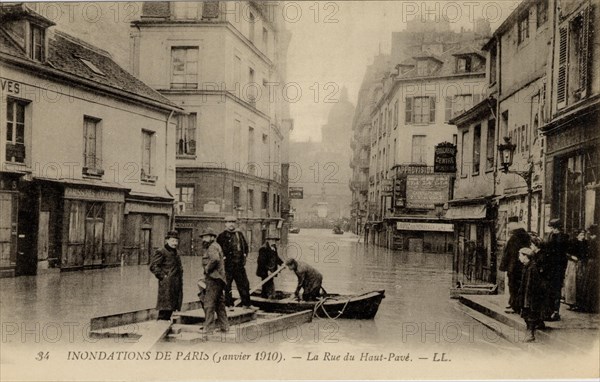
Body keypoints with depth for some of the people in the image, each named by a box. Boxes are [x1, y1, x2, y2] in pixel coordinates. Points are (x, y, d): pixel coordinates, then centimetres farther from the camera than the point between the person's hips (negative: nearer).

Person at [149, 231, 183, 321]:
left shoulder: (175, 253, 19)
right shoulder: (161, 252, -7)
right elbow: (153, 266, -14)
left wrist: (180, 276, 17)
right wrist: (162, 276, -15)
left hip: (176, 285, 8)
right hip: (166, 284, -8)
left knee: (171, 307, 11)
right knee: (165, 307, -9)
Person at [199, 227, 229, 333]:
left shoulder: (212, 247, -12)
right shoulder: (216, 246, 20)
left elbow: (215, 259, -32)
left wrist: (207, 268, -19)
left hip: (213, 278, -11)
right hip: (218, 279, 11)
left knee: (209, 303, -8)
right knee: (219, 304, 15)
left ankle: (209, 327, -8)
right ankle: (224, 326, 20)